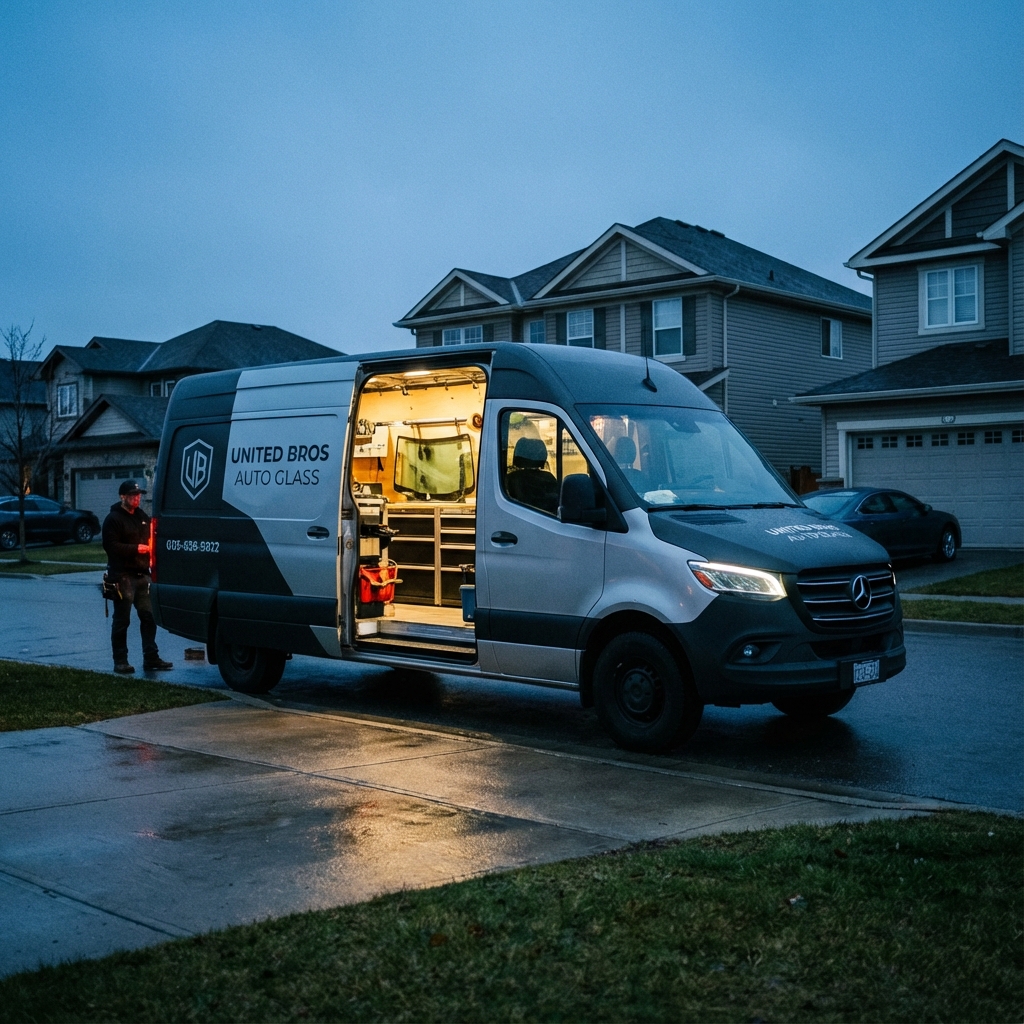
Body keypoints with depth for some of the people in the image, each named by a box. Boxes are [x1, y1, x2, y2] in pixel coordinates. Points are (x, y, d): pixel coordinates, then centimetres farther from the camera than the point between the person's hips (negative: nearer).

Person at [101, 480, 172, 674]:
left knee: (148, 617, 5)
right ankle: (120, 661, 5)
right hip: (123, 576, -7)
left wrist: (150, 547, 5)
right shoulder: (114, 518, -7)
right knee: (121, 621, -1)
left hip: (141, 575, 7)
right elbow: (110, 546, -17)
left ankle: (151, 658, 11)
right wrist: (136, 549, -20)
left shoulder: (142, 517, 17)